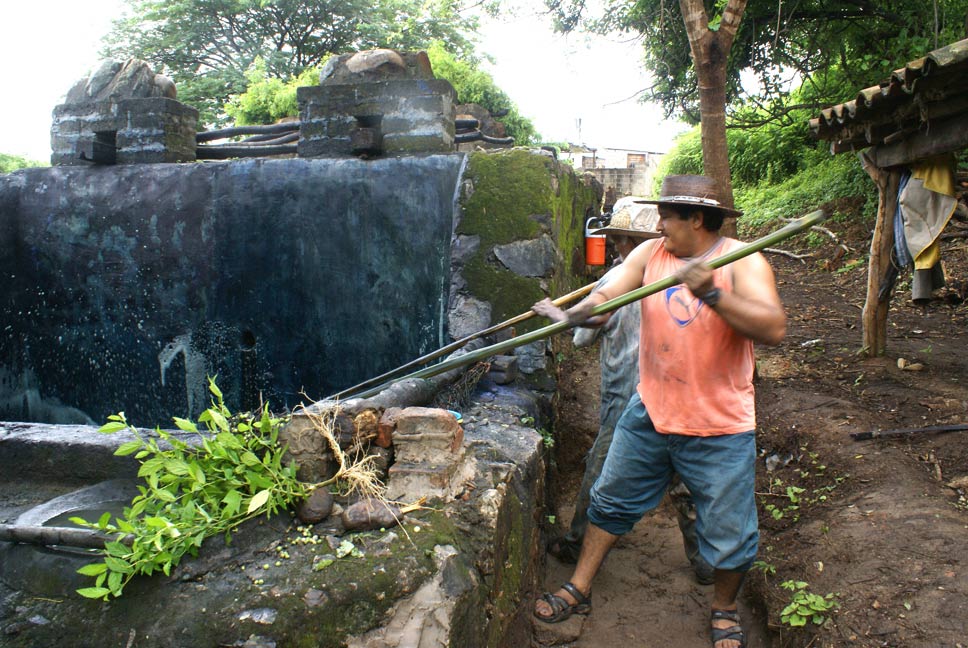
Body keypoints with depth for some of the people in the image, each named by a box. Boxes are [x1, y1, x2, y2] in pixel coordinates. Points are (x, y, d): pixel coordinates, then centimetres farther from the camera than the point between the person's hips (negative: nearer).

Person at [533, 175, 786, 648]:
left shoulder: (742, 261, -12)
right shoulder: (650, 254, 0)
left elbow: (773, 328, -25)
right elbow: (606, 294, -11)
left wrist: (712, 293, -37)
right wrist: (581, 310, -34)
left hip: (719, 429, -4)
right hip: (650, 414, 4)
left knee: (728, 535, 9)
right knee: (610, 502, 16)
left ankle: (723, 608, 39)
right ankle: (579, 590, 35)